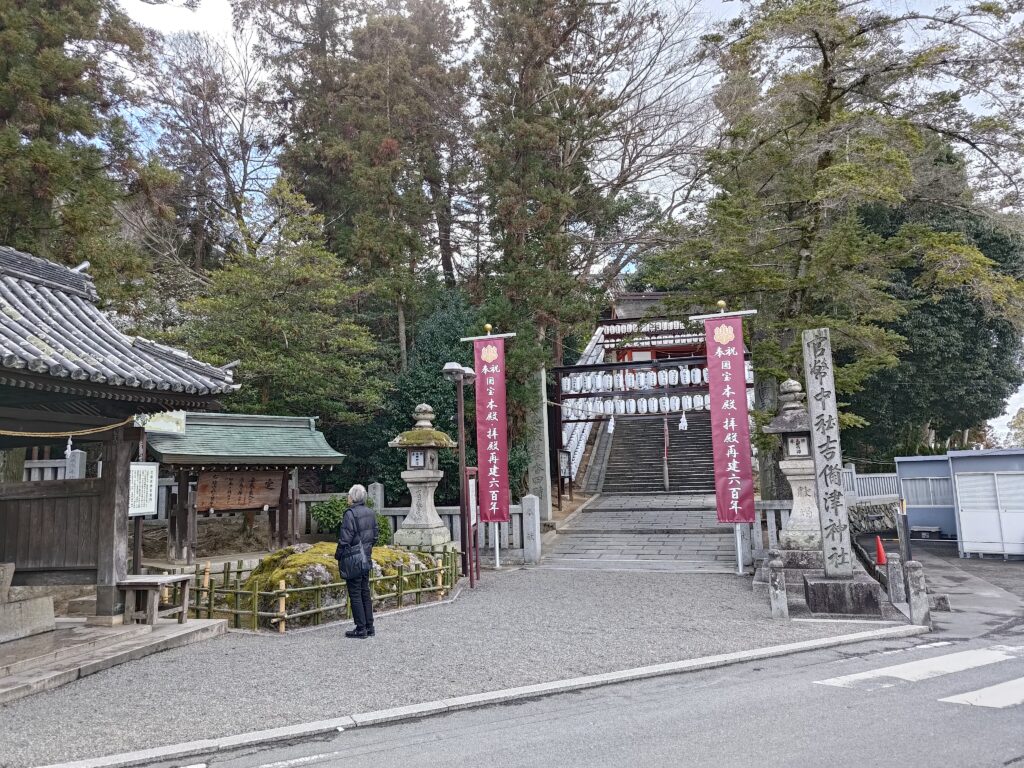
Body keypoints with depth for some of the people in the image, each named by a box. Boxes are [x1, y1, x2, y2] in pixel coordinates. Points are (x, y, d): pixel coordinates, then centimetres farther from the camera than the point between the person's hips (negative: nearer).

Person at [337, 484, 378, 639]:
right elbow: (374, 535, 13)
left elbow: (345, 539, -18)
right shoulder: (370, 513, 7)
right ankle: (369, 627, 19)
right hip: (366, 558, 8)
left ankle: (361, 629, 4)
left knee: (355, 594, 0)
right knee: (365, 592, 14)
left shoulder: (350, 514, -17)